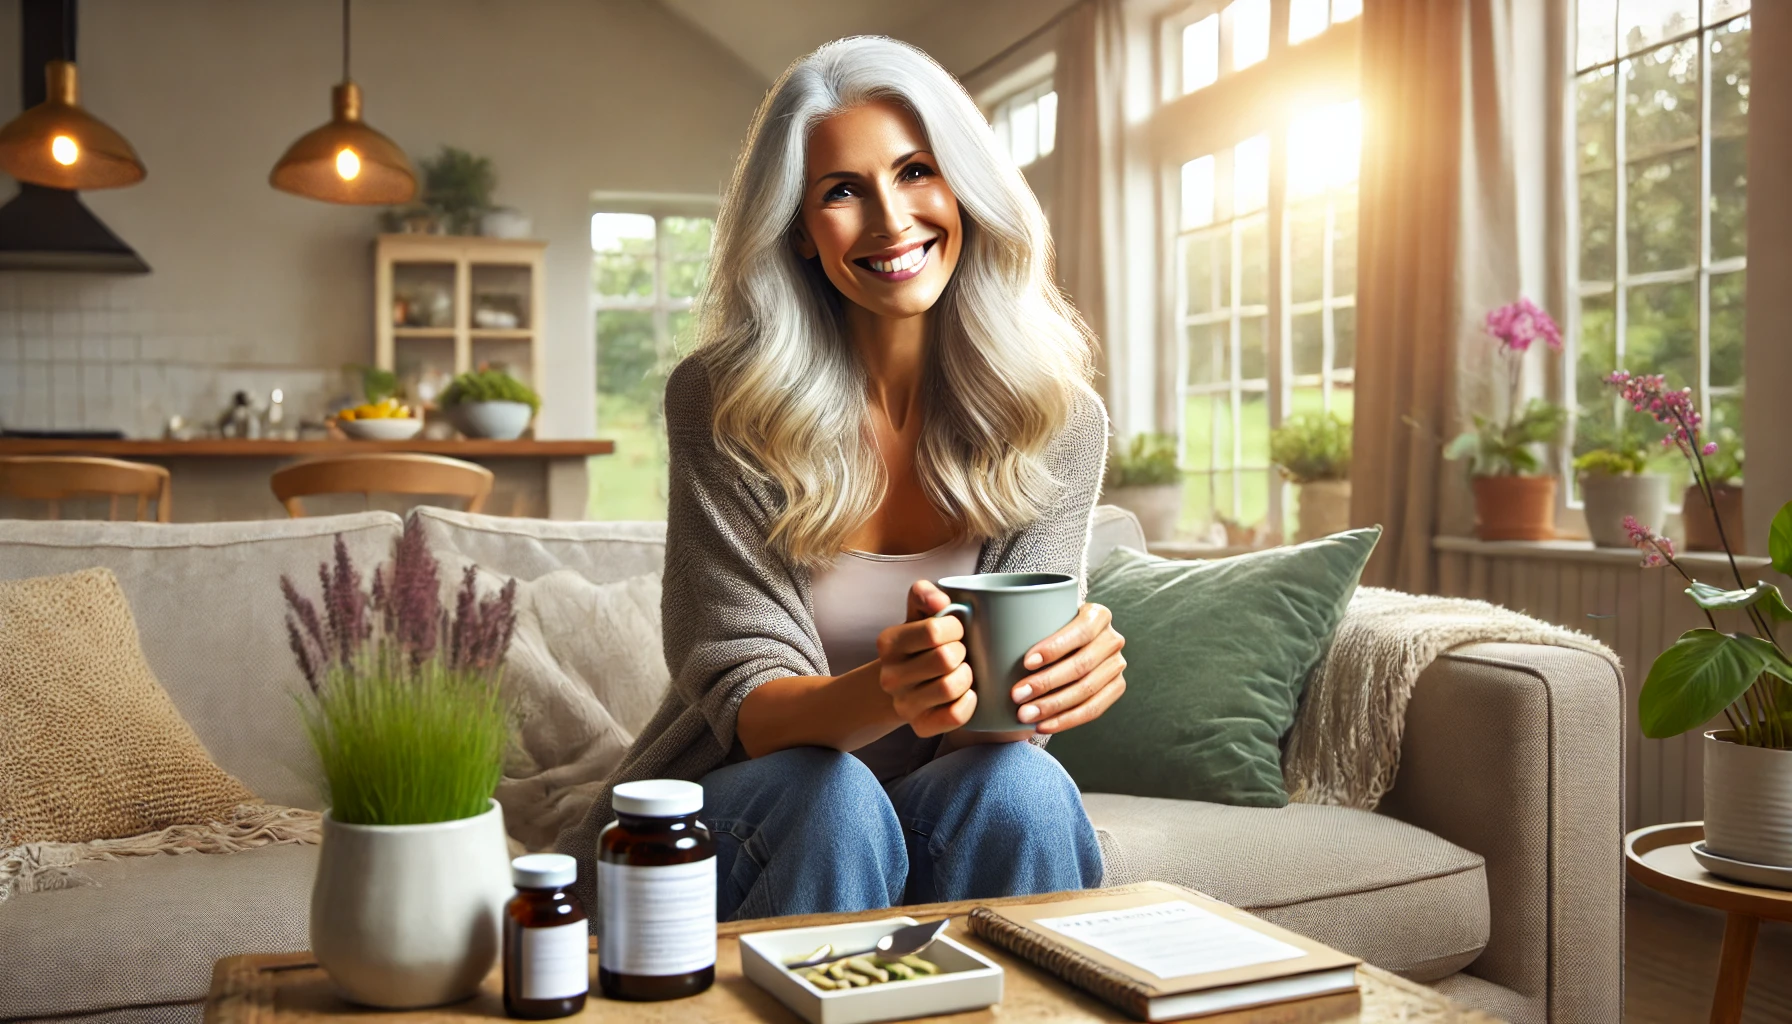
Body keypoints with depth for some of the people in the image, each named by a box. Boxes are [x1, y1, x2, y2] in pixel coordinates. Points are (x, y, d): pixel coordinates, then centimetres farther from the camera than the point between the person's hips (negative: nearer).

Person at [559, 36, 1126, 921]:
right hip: (745, 809, -1)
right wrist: (884, 694, -39)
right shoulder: (721, 403, -12)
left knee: (1019, 785, -31)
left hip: (946, 812, 2)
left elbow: (1007, 703, -9)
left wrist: (1073, 666, -35)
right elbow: (742, 697, -15)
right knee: (830, 797, -34)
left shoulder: (1058, 419, -6)